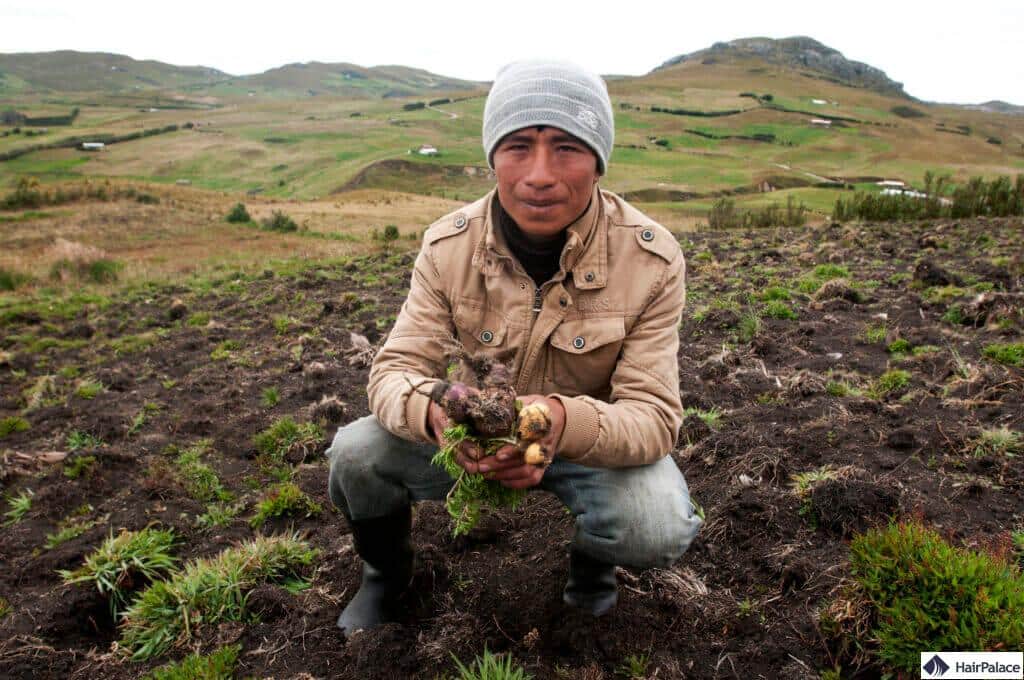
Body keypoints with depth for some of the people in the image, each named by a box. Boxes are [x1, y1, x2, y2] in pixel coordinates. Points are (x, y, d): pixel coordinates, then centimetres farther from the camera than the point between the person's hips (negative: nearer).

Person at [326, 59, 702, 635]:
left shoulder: (653, 259, -21)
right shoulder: (449, 245, -15)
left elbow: (655, 413, -24)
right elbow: (395, 369, -16)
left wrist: (565, 421, -48)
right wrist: (433, 409, -42)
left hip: (594, 442, -1)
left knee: (661, 528, -30)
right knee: (354, 453, -21)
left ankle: (591, 561, 10)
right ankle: (388, 571, 14)